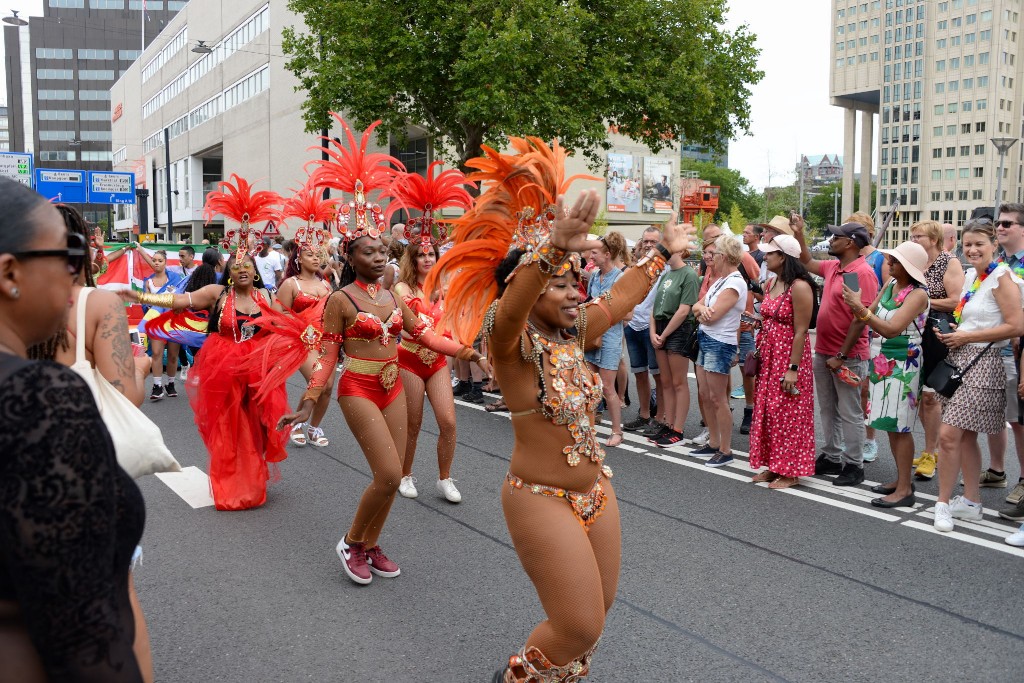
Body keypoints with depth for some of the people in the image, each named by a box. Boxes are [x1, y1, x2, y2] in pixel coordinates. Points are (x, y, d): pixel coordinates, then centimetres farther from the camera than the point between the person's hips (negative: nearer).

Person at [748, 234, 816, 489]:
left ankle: (790, 472, 12)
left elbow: (801, 330, -19)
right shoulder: (770, 283, 9)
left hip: (789, 356, -8)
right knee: (767, 411, 12)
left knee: (787, 414, 0)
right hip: (768, 354, 8)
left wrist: (793, 368, -20)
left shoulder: (799, 287, -17)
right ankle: (773, 466, 24)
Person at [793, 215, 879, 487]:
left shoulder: (863, 273, -17)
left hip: (847, 357, -9)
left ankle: (853, 465, 11)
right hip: (823, 352, 9)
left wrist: (841, 355, -21)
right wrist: (799, 234, 24)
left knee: (849, 413, 1)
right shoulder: (833, 266, 8)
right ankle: (831, 457, 27)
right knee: (827, 409, 16)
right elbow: (808, 263, 31)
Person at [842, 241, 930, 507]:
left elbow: (891, 329, -24)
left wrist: (860, 309, -28)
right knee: (890, 425, 13)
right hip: (881, 363, 8)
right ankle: (901, 479, 25)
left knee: (899, 427, -5)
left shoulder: (917, 294, -15)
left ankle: (904, 490, 0)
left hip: (901, 365, -8)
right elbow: (871, 314, 14)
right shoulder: (890, 285, 9)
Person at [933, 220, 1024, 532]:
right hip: (960, 361, 8)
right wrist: (951, 334, 6)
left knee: (948, 435, -11)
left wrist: (966, 337, -16)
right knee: (965, 436, 13)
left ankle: (944, 502, 1)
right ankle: (971, 501, 23)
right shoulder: (971, 276, 13)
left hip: (982, 363, -8)